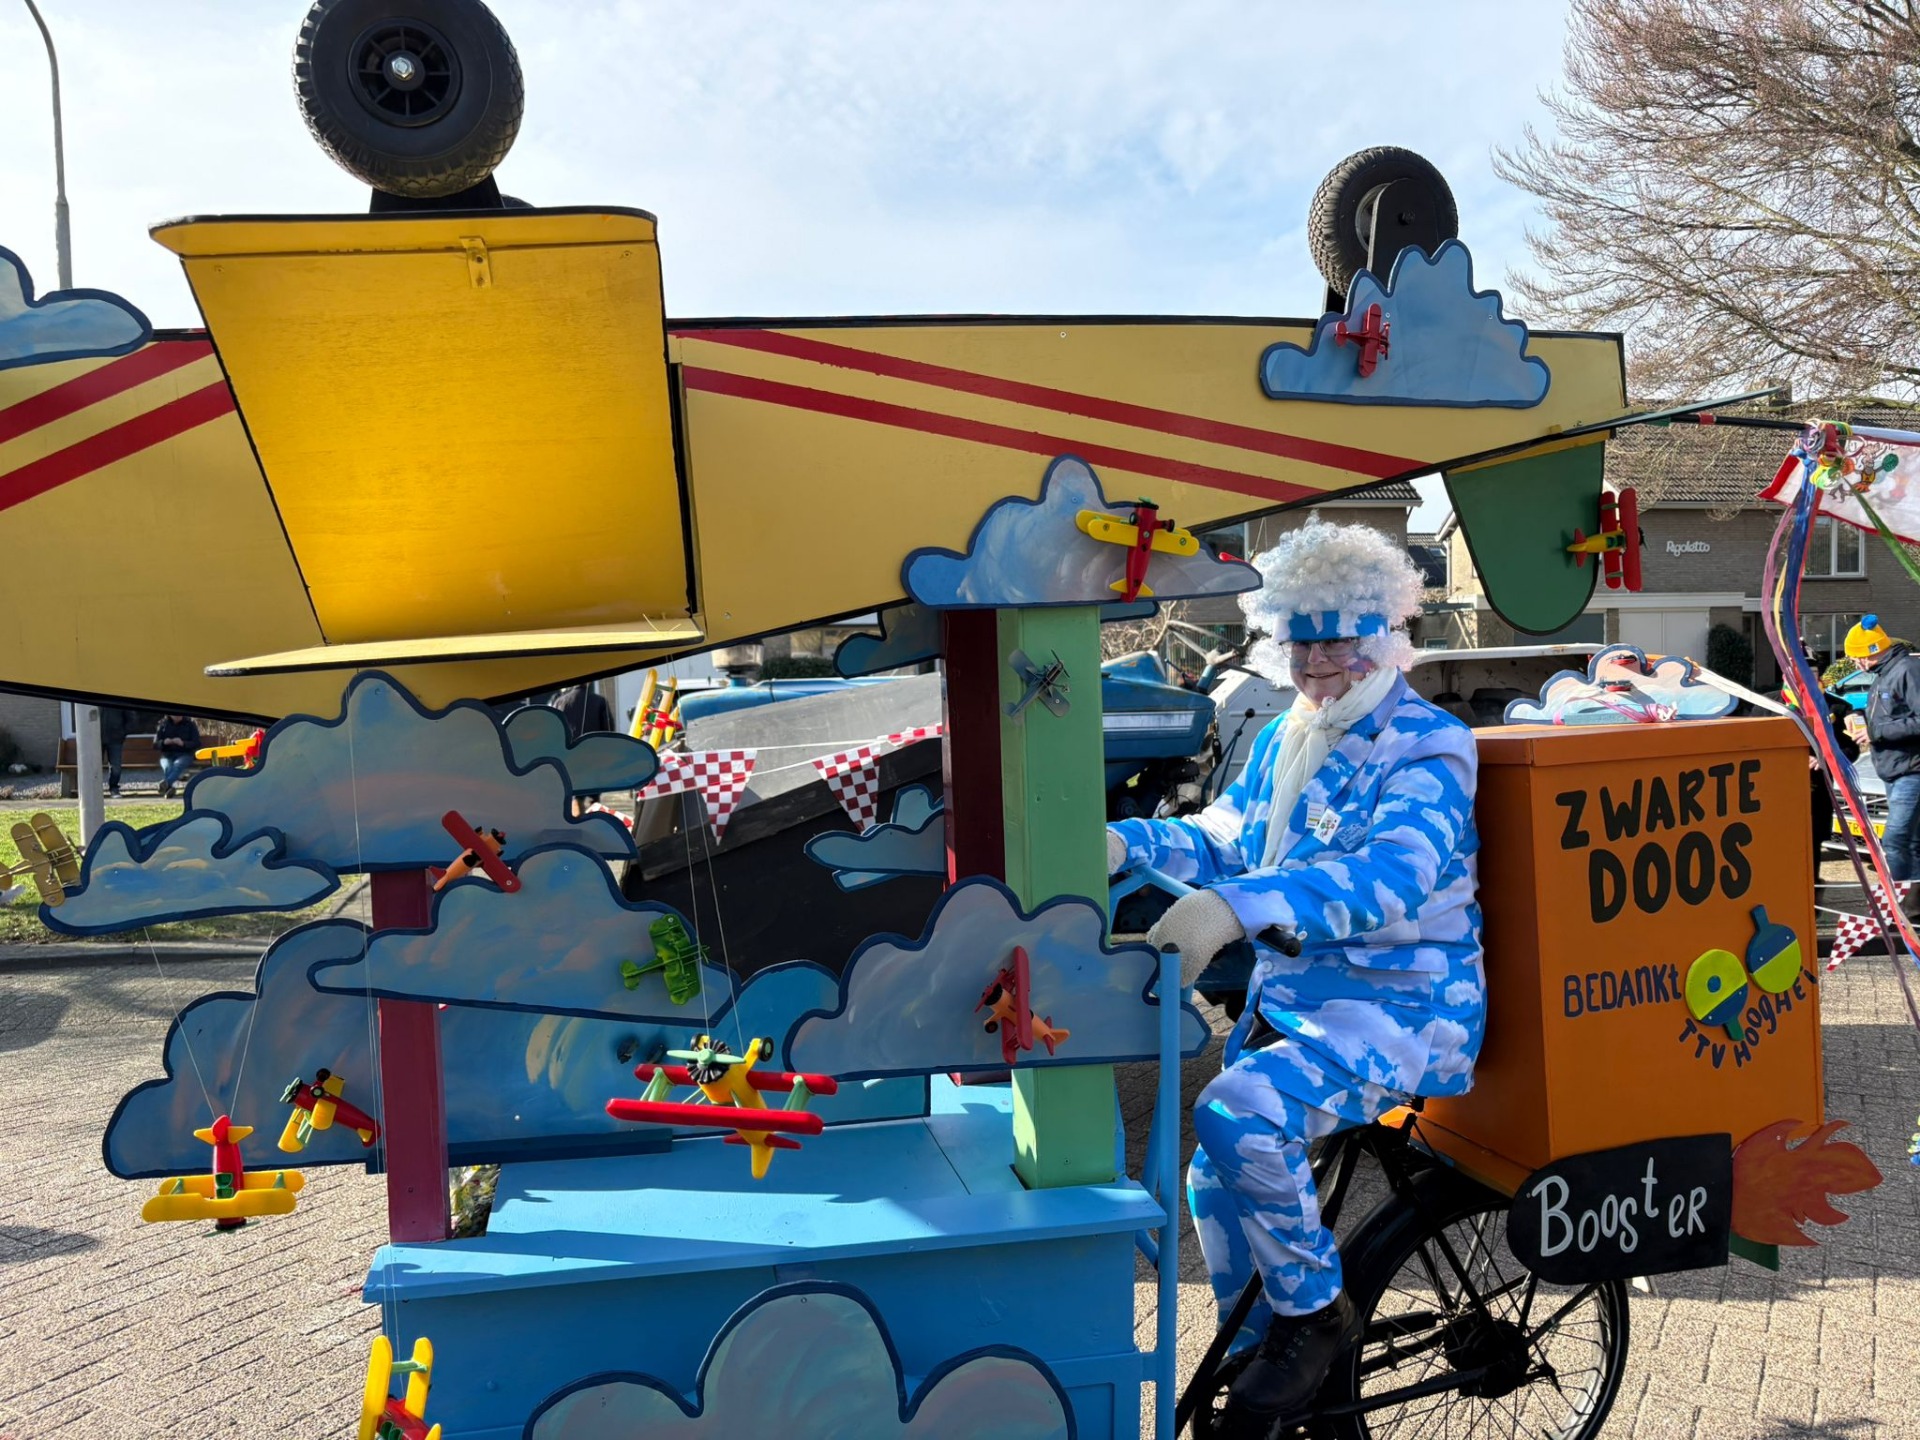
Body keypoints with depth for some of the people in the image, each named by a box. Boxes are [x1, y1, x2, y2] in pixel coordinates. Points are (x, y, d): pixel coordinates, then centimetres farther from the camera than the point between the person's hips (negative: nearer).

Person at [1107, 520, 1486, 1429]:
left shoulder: (1426, 746, -14)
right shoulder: (1285, 740, 12)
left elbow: (1389, 874, -31)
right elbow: (1224, 841, 13)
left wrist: (1237, 906, -45)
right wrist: (1126, 843, -8)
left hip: (1397, 1008, -8)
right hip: (1288, 996, 8)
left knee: (1238, 1115, -30)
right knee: (1218, 1182, 9)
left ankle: (1314, 1312, -6)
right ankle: (1254, 1362, 32)